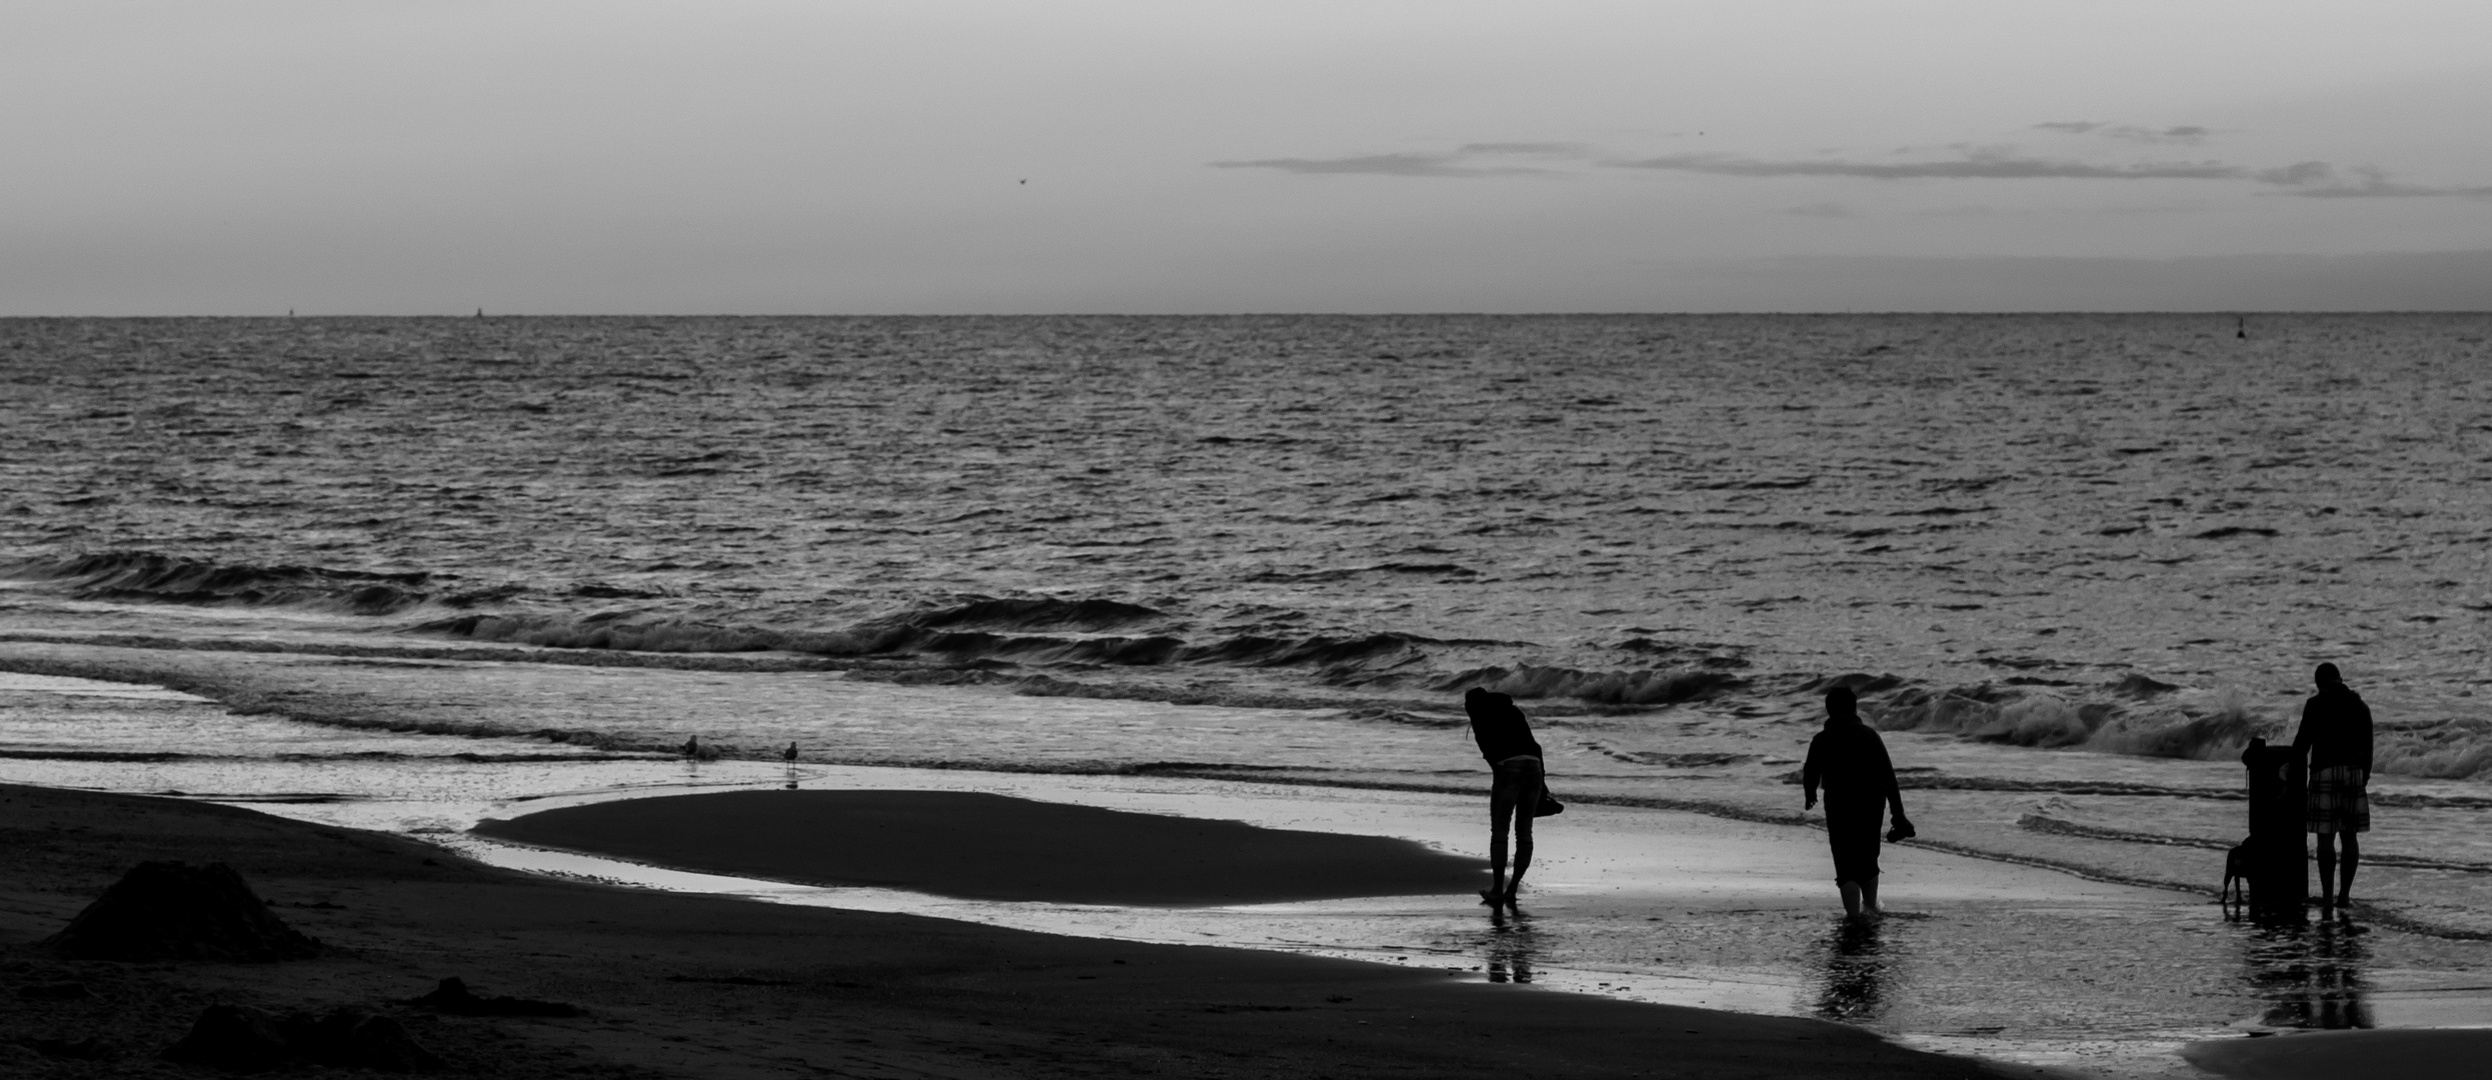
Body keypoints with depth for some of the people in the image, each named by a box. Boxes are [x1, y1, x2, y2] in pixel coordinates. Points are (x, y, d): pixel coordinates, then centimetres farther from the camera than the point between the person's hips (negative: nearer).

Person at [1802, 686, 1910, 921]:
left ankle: (1853, 913, -6)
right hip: (1873, 808, 3)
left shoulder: (1822, 741, -8)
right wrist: (1898, 814, -1)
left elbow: (1810, 776, -1)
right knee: (1868, 859, 23)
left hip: (1839, 810, -3)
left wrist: (1810, 796, 24)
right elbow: (1889, 777, -5)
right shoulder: (1870, 736, -3)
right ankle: (1870, 906, 38)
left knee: (1846, 866, 3)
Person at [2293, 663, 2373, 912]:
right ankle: (2344, 894, 6)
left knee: (2325, 836, -3)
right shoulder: (2361, 707, 12)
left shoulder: (2315, 704, -2)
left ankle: (2327, 896, -6)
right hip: (2354, 772, 4)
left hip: (2325, 771, -4)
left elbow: (2303, 740, -6)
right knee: (2349, 835, 10)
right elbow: (2367, 748, 13)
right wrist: (2364, 779, 20)